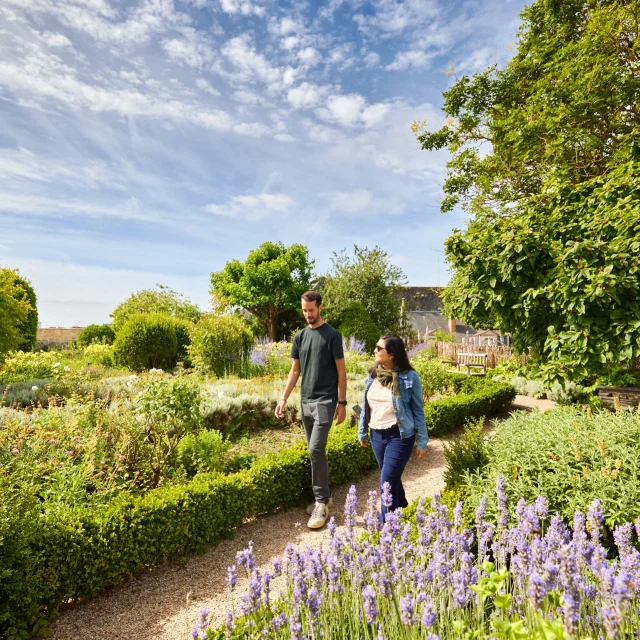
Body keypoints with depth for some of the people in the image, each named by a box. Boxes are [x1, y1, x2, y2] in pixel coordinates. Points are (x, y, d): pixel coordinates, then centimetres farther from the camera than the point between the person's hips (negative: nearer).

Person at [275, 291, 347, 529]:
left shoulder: (332, 335, -6)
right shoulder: (300, 336, 10)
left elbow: (341, 371, -5)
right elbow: (295, 370, 12)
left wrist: (342, 403, -7)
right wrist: (284, 399, 5)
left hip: (325, 401, -6)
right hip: (306, 401, 6)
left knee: (316, 449, -12)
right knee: (315, 452, 12)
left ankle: (321, 502, 1)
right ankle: (325, 495, 26)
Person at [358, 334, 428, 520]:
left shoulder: (409, 377, -12)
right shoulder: (372, 375, 3)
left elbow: (418, 410, -5)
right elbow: (366, 406, 11)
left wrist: (422, 441, -5)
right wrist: (363, 433, 15)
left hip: (399, 436, -5)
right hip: (377, 435, 6)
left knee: (387, 482, -7)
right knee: (392, 479, 18)